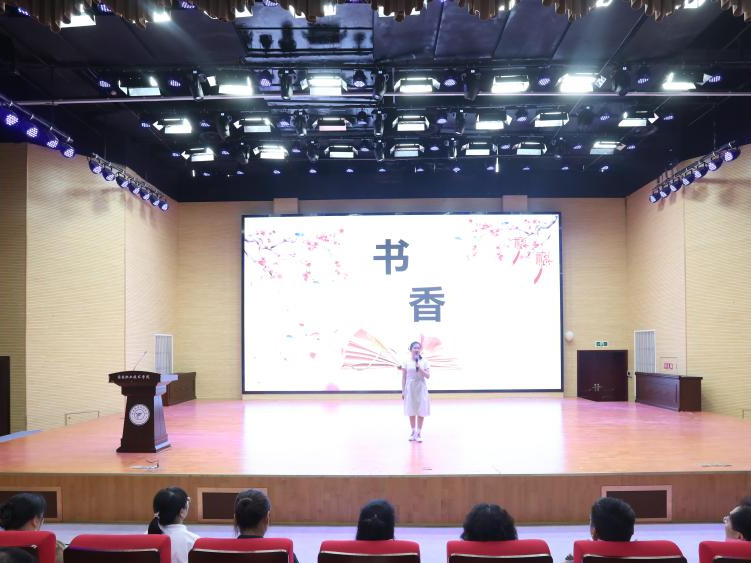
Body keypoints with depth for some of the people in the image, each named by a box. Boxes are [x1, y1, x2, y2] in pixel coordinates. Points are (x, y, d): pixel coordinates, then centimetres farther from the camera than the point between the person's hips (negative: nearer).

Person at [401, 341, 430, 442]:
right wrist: (403, 391, -1)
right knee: (411, 411, 6)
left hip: (421, 388, 0)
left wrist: (419, 368, -18)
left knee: (421, 411, 0)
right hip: (410, 388, 0)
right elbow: (403, 377, 2)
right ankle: (413, 432, 19)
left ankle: (419, 433, 10)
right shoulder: (406, 362, 0)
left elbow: (428, 376, -6)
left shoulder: (424, 361, 0)